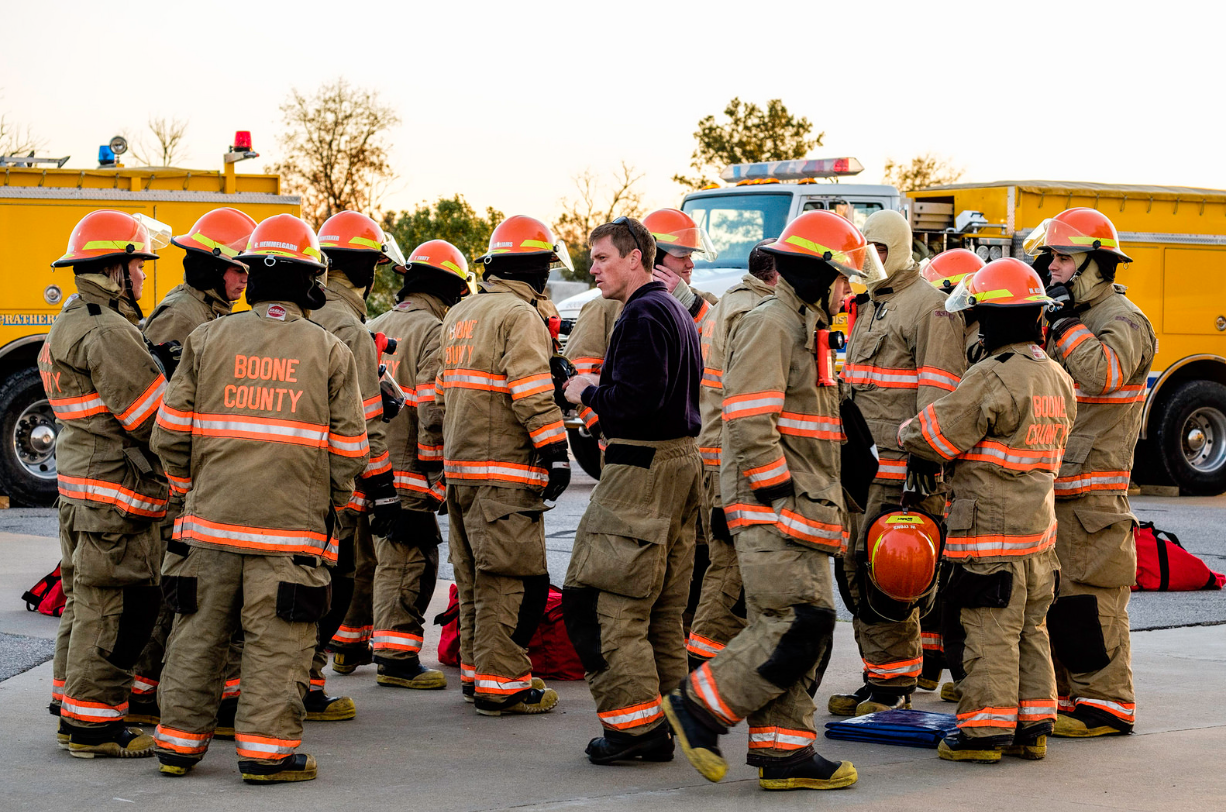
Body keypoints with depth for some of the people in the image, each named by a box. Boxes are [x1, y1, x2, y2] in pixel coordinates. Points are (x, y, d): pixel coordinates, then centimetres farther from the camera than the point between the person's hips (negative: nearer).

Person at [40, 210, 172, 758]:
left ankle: (72, 713, 25)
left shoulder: (72, 323, 17)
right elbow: (154, 417, -19)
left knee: (85, 603, 17)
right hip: (115, 493, -11)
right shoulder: (108, 332, -17)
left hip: (80, 491, 11)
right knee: (110, 609, -5)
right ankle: (95, 725, -1)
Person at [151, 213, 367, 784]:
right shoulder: (330, 351, 0)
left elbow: (170, 436, 4)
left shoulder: (208, 340, 4)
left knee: (199, 631, 11)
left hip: (212, 517, 3)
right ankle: (266, 748, 2)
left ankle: (179, 741, 19)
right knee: (277, 640, 2)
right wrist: (332, 499, 18)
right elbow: (349, 451, 1)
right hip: (292, 522, -2)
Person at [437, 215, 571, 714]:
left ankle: (475, 671, 23)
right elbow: (531, 393, -21)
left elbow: (441, 391, 22)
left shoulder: (459, 315, 18)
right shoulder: (520, 316, -11)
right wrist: (556, 452, -18)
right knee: (512, 577, -6)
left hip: (460, 466, 9)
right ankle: (502, 684, -6)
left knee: (475, 574, 16)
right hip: (505, 471, -9)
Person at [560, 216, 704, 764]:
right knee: (662, 607, 11)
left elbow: (634, 400, -22)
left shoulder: (643, 315, -13)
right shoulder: (677, 312, 18)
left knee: (606, 599, -7)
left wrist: (588, 393, -5)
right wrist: (601, 391, 15)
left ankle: (633, 718, -10)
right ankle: (660, 728, 14)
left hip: (641, 468, -10)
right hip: (682, 458, 10)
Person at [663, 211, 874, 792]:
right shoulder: (769, 325, -11)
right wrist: (780, 498, -20)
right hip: (772, 511, -10)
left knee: (805, 633, 7)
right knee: (798, 624, -15)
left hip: (802, 510, 10)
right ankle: (700, 706, -5)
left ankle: (783, 751, 10)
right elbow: (750, 424, -19)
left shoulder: (805, 330, 22)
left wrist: (821, 504, 21)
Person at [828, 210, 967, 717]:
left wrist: (922, 462, -21)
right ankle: (876, 680, 16)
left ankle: (895, 688, -3)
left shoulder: (929, 307, -9)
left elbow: (938, 392, -16)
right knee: (858, 574, 10)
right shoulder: (867, 306, 21)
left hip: (898, 466, -9)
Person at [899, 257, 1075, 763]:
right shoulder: (1057, 378, 11)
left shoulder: (992, 378, -17)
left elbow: (933, 436, -14)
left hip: (991, 529, -8)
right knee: (1030, 630, 14)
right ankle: (1032, 728, 19)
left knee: (988, 630, -3)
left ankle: (985, 730, 1)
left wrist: (905, 434, 7)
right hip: (1038, 529, 8)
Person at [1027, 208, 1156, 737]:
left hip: (1094, 486, -9)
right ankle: (1062, 695, 19)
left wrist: (1065, 324, -21)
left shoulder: (1123, 321, -9)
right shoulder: (1064, 317, 19)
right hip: (1050, 484, 9)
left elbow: (1103, 373, -28)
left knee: (1088, 596, -9)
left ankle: (1106, 704, -4)